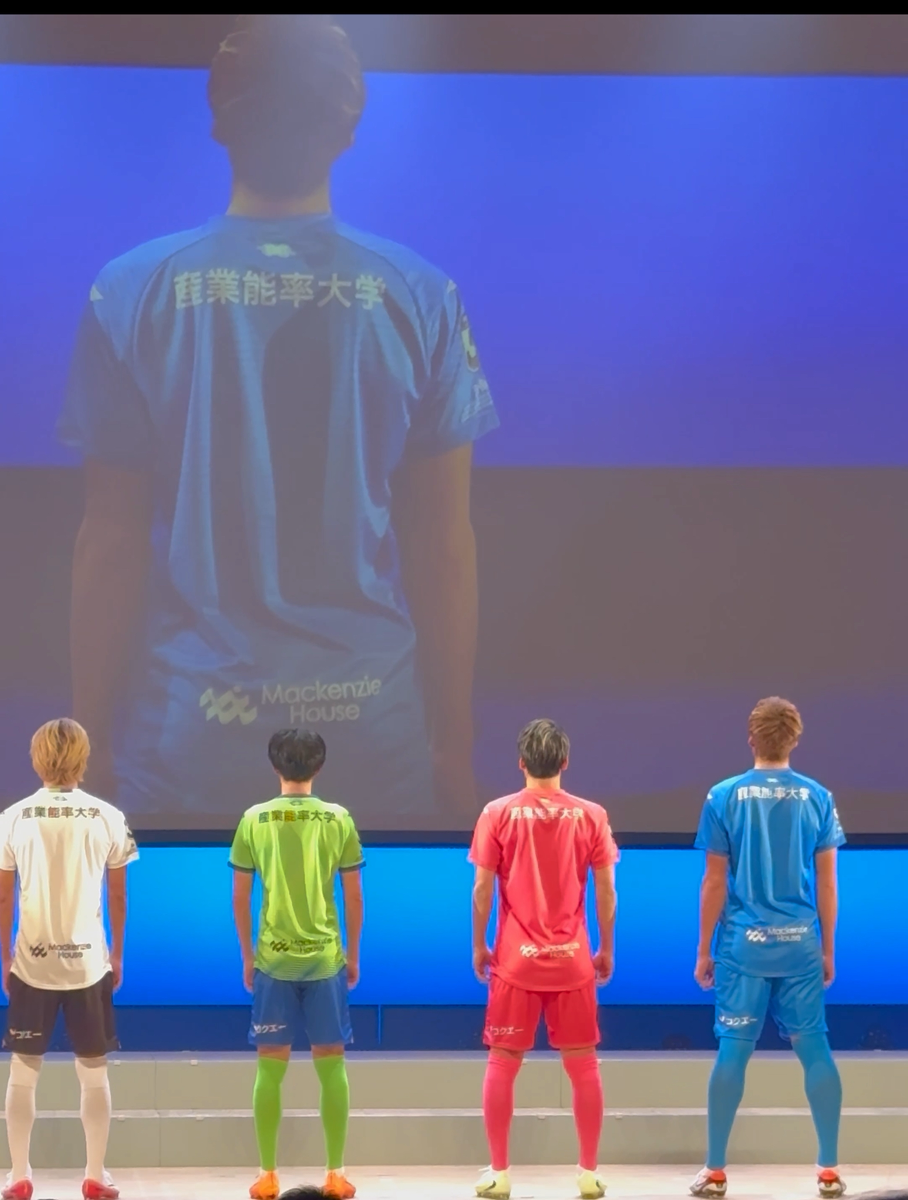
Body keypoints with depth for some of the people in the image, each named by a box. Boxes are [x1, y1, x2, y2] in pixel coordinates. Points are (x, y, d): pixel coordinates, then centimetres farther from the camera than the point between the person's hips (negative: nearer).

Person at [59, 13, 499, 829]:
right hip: (374, 735, 1)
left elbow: (110, 540, -1)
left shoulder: (135, 295, -3)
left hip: (185, 740, 0)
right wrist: (456, 743, 9)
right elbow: (444, 546, 0)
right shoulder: (420, 299, -2)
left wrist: (94, 737, 7)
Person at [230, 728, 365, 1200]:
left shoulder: (254, 819, -1)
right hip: (326, 958, 0)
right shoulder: (339, 819, -1)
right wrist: (353, 955, 13)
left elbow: (240, 898, 2)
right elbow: (353, 896, 2)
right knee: (331, 1065, 7)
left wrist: (247, 956, 12)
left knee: (270, 1067, 7)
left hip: (273, 959, 0)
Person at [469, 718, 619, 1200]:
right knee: (583, 1066, 10)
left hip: (515, 960, -1)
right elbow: (606, 890, 1)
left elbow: (482, 888, -3)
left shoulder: (498, 813, -4)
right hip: (573, 961, 1)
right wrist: (606, 950, 11)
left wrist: (479, 946, 7)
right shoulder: (591, 815, -1)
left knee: (502, 1064, 7)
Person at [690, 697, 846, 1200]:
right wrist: (827, 950, 13)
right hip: (800, 945, 1)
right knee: (813, 1047, 7)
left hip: (743, 945, -1)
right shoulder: (817, 797, 2)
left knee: (734, 1049, 3)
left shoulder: (725, 797, -2)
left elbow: (715, 882, -2)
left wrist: (704, 950, 6)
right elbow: (826, 883, 4)